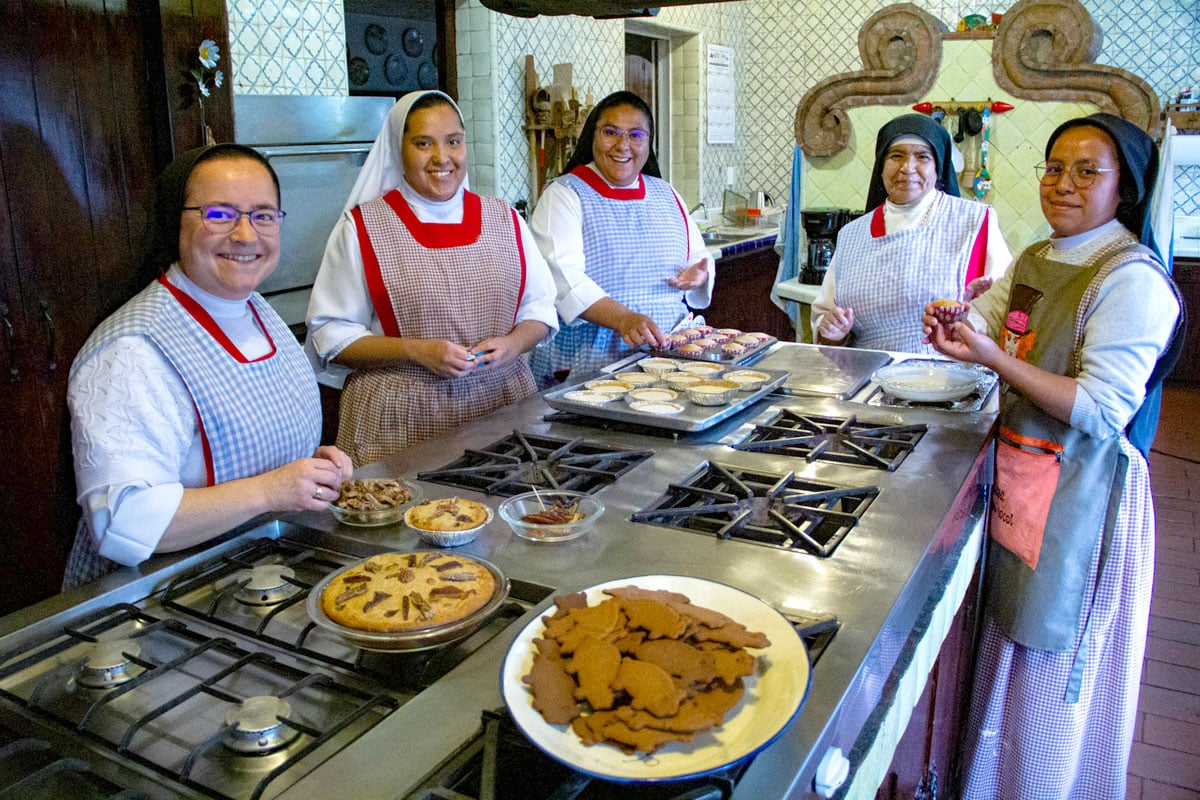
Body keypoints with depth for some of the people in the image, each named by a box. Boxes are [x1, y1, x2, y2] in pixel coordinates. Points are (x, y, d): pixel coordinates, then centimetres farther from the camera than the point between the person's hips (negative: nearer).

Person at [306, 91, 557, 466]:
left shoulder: (504, 220, 10)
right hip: (402, 418, -3)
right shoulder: (361, 227, -1)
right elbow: (329, 336, -3)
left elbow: (540, 307, 14)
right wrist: (416, 351, -15)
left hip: (502, 400, 3)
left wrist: (512, 343, -7)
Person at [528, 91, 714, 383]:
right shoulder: (563, 196, -1)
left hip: (667, 355, 5)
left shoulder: (666, 194, 18)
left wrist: (698, 275, 0)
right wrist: (623, 319, -31)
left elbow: (699, 257, 26)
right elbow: (564, 278, -15)